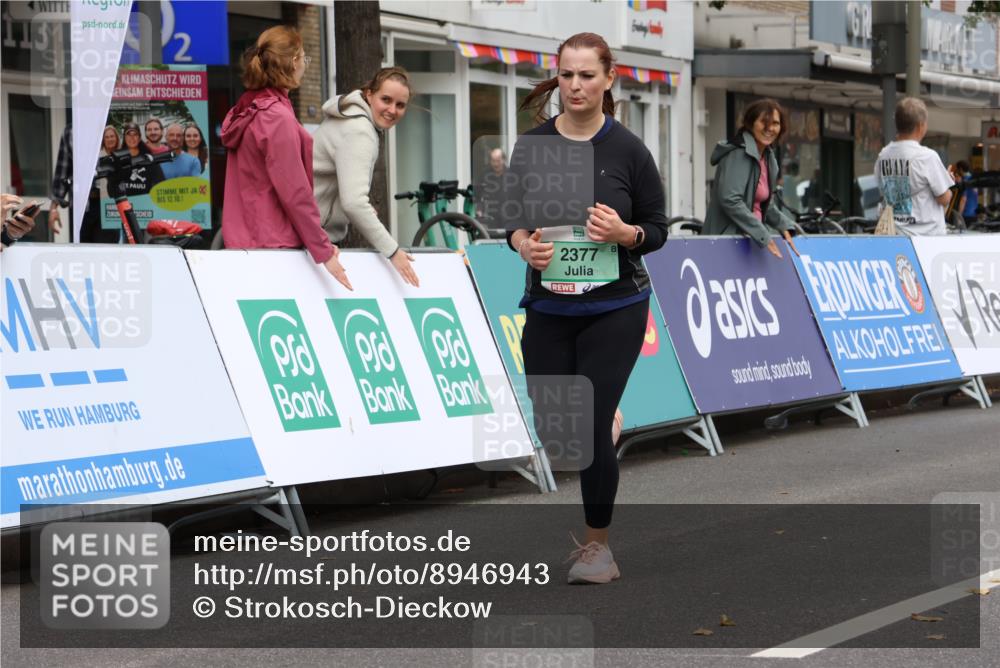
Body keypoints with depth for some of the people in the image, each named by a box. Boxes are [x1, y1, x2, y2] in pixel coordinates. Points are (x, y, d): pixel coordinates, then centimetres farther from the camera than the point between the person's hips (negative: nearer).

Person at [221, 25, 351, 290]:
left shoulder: (247, 111, 14)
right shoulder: (278, 117, -14)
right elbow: (295, 193, -17)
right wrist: (323, 251, -12)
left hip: (244, 240, 9)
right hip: (275, 245, -9)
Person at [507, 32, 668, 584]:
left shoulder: (628, 150, -6)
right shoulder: (532, 146, 1)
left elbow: (658, 229, 0)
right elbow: (513, 217, 5)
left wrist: (625, 234, -21)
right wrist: (524, 245, -17)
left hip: (614, 309, -3)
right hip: (548, 307, 3)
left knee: (593, 425, -8)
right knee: (550, 428, 5)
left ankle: (597, 543, 8)